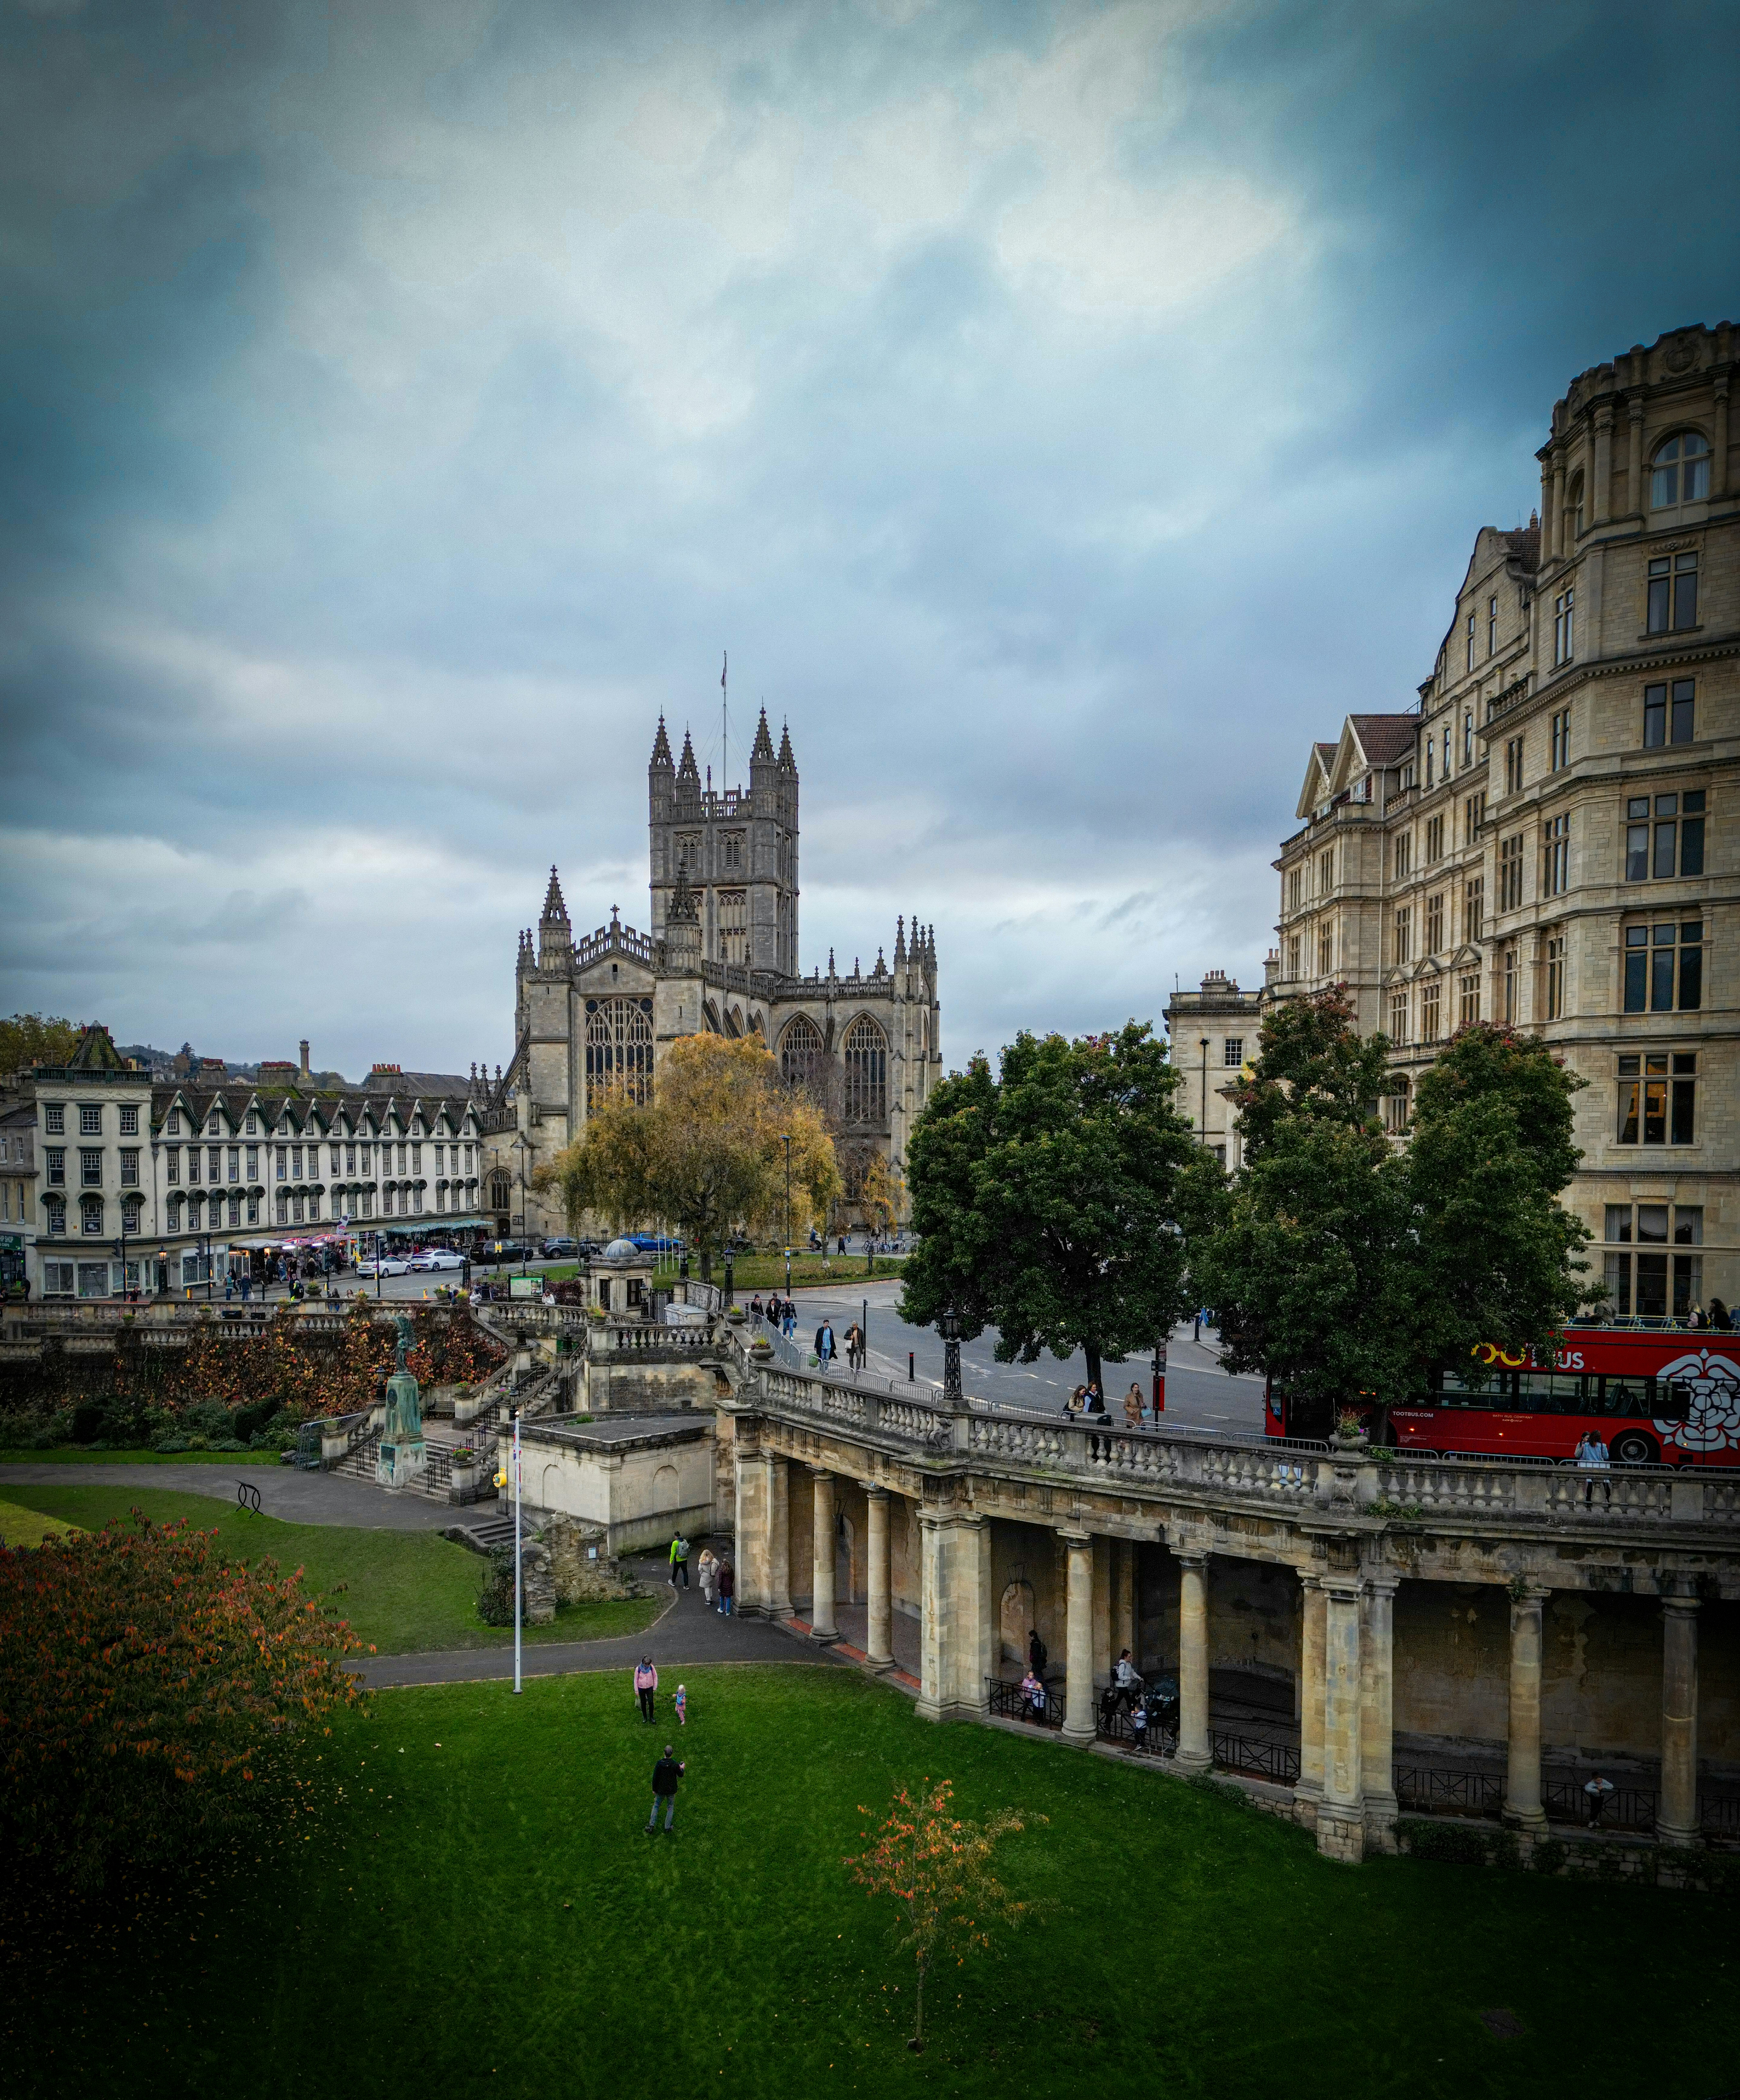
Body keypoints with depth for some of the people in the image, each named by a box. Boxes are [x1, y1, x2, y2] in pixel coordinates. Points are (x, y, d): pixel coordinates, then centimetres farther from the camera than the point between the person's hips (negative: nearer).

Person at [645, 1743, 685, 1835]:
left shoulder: (659, 1763, -16)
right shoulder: (675, 1764, -18)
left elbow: (655, 1777, -9)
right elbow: (681, 1775, -3)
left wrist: (654, 1789, 4)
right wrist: (682, 1769, 17)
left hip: (660, 1790, 1)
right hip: (671, 1790, -1)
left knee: (656, 1806, 19)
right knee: (671, 1808, 16)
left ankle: (651, 1826, 15)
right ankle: (667, 1828, 18)